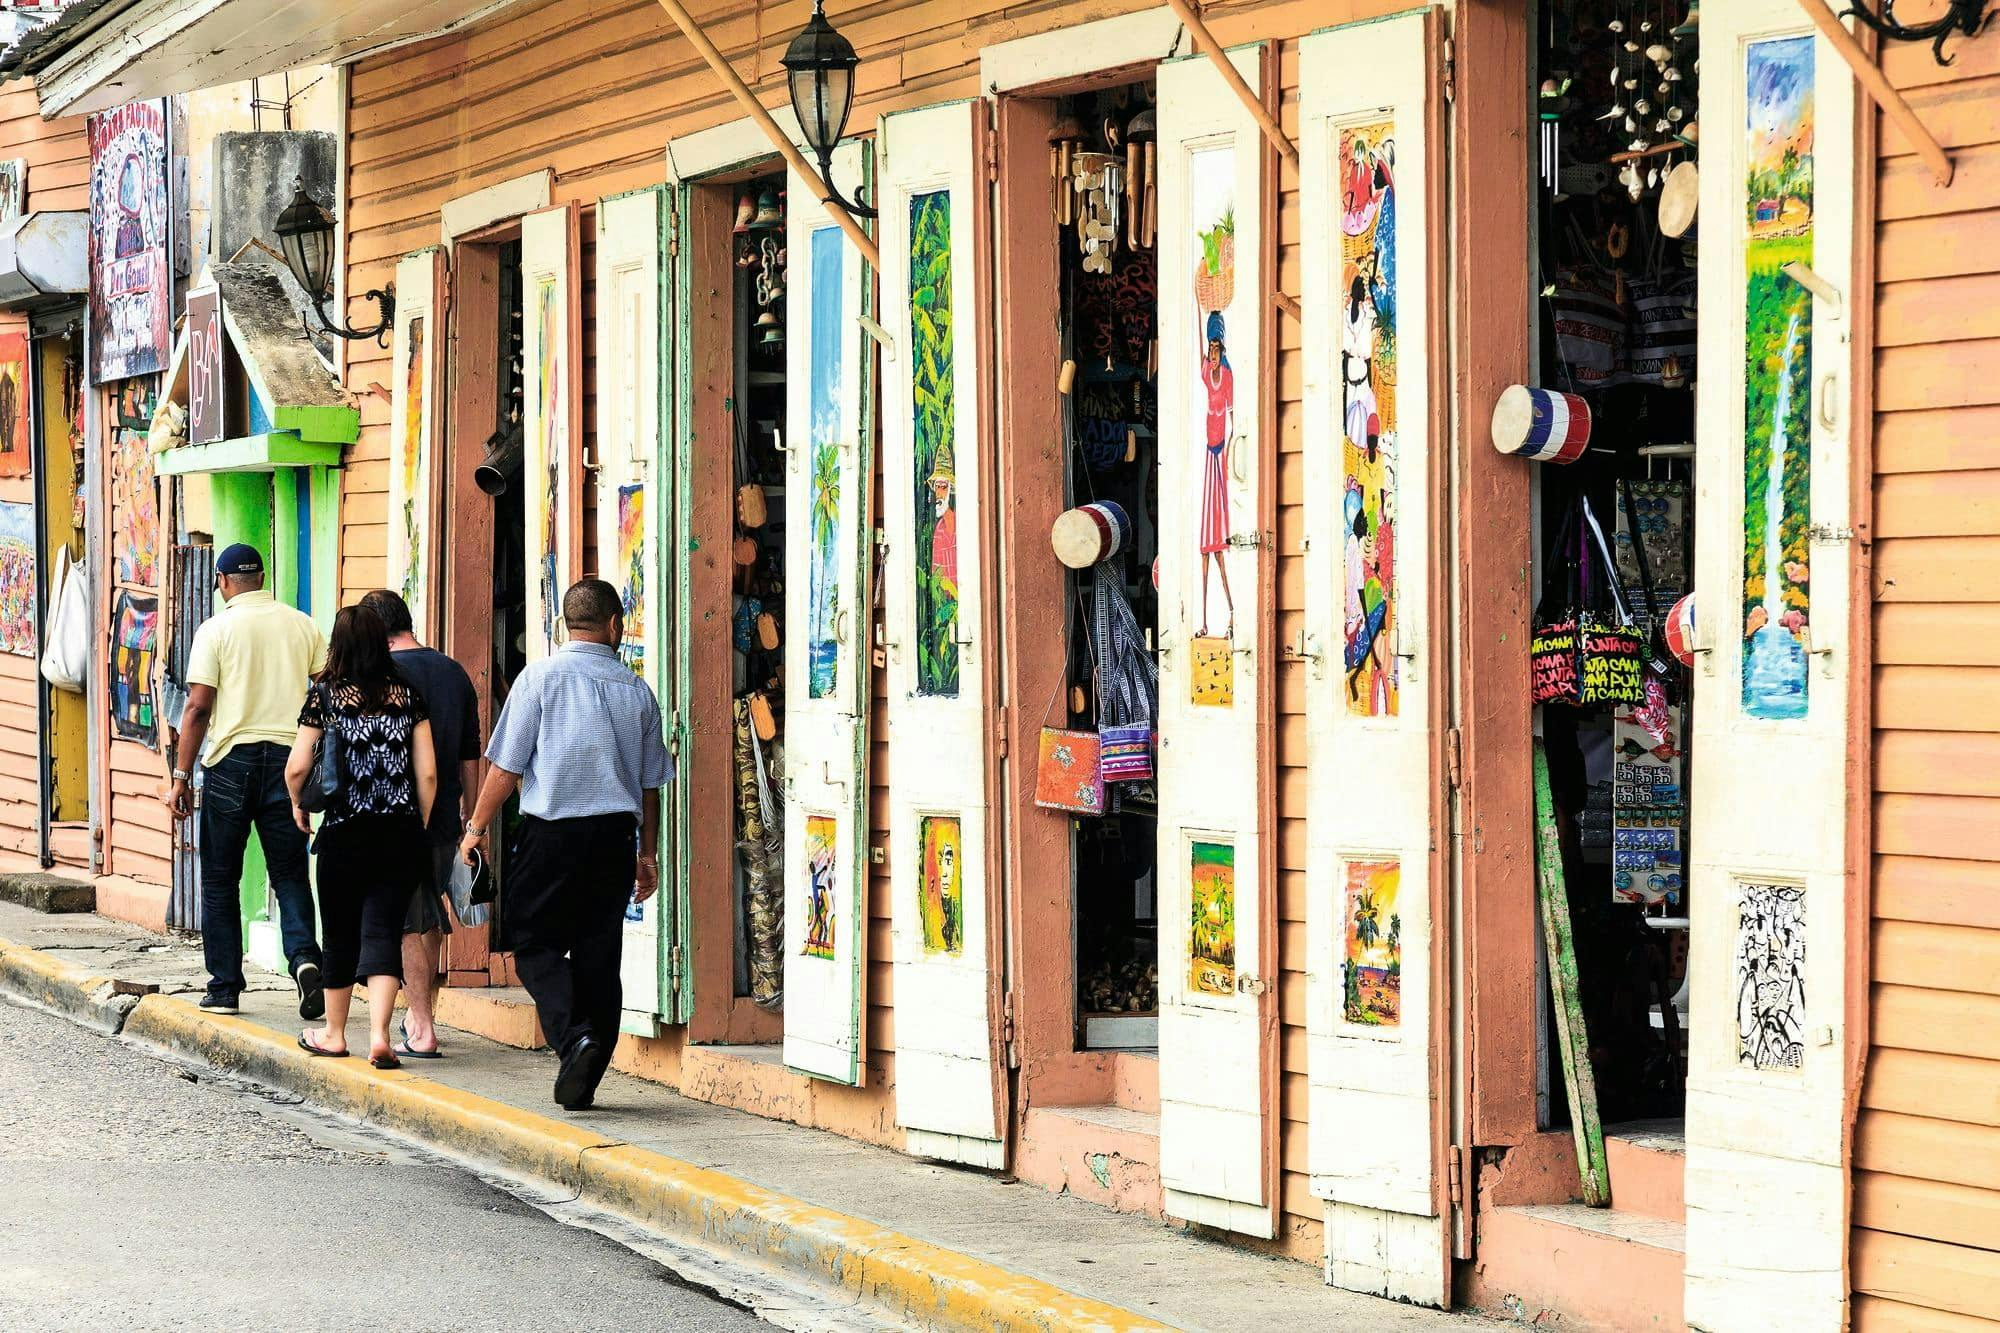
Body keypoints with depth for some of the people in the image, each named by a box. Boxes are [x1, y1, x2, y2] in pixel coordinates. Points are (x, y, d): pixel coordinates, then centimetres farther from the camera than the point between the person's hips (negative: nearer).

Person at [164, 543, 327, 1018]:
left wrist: (180, 776, -3)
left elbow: (198, 707, -7)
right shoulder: (302, 626, 7)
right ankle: (304, 957, -18)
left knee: (220, 881, 8)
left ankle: (225, 988, 9)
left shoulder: (217, 629, -3)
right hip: (289, 758, 2)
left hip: (232, 760, -2)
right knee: (290, 876, 7)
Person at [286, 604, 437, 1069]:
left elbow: (297, 767, -7)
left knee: (341, 933, 13)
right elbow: (427, 772, 0)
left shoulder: (324, 694, -5)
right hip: (400, 832, 1)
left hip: (345, 834, -1)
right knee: (384, 931, 1)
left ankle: (333, 1033, 26)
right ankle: (379, 1035, -14)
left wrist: (298, 804, 13)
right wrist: (423, 829, 11)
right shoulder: (407, 695, 1)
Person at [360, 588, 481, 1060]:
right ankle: (422, 1012, 31)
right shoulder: (454, 673, 8)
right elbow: (470, 757, 13)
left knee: (406, 925, 1)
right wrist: (470, 818, 20)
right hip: (445, 818, 6)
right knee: (432, 920, 19)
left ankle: (422, 1031, -1)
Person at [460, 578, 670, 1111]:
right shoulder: (636, 690, 7)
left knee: (536, 944, 5)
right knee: (598, 954, 8)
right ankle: (583, 1083, 9)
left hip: (552, 831, -3)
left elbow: (506, 766, -5)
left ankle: (573, 1035, -19)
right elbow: (651, 782, 13)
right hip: (615, 833, 3)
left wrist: (477, 828, 7)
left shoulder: (541, 677, -4)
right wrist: (646, 853, 23)